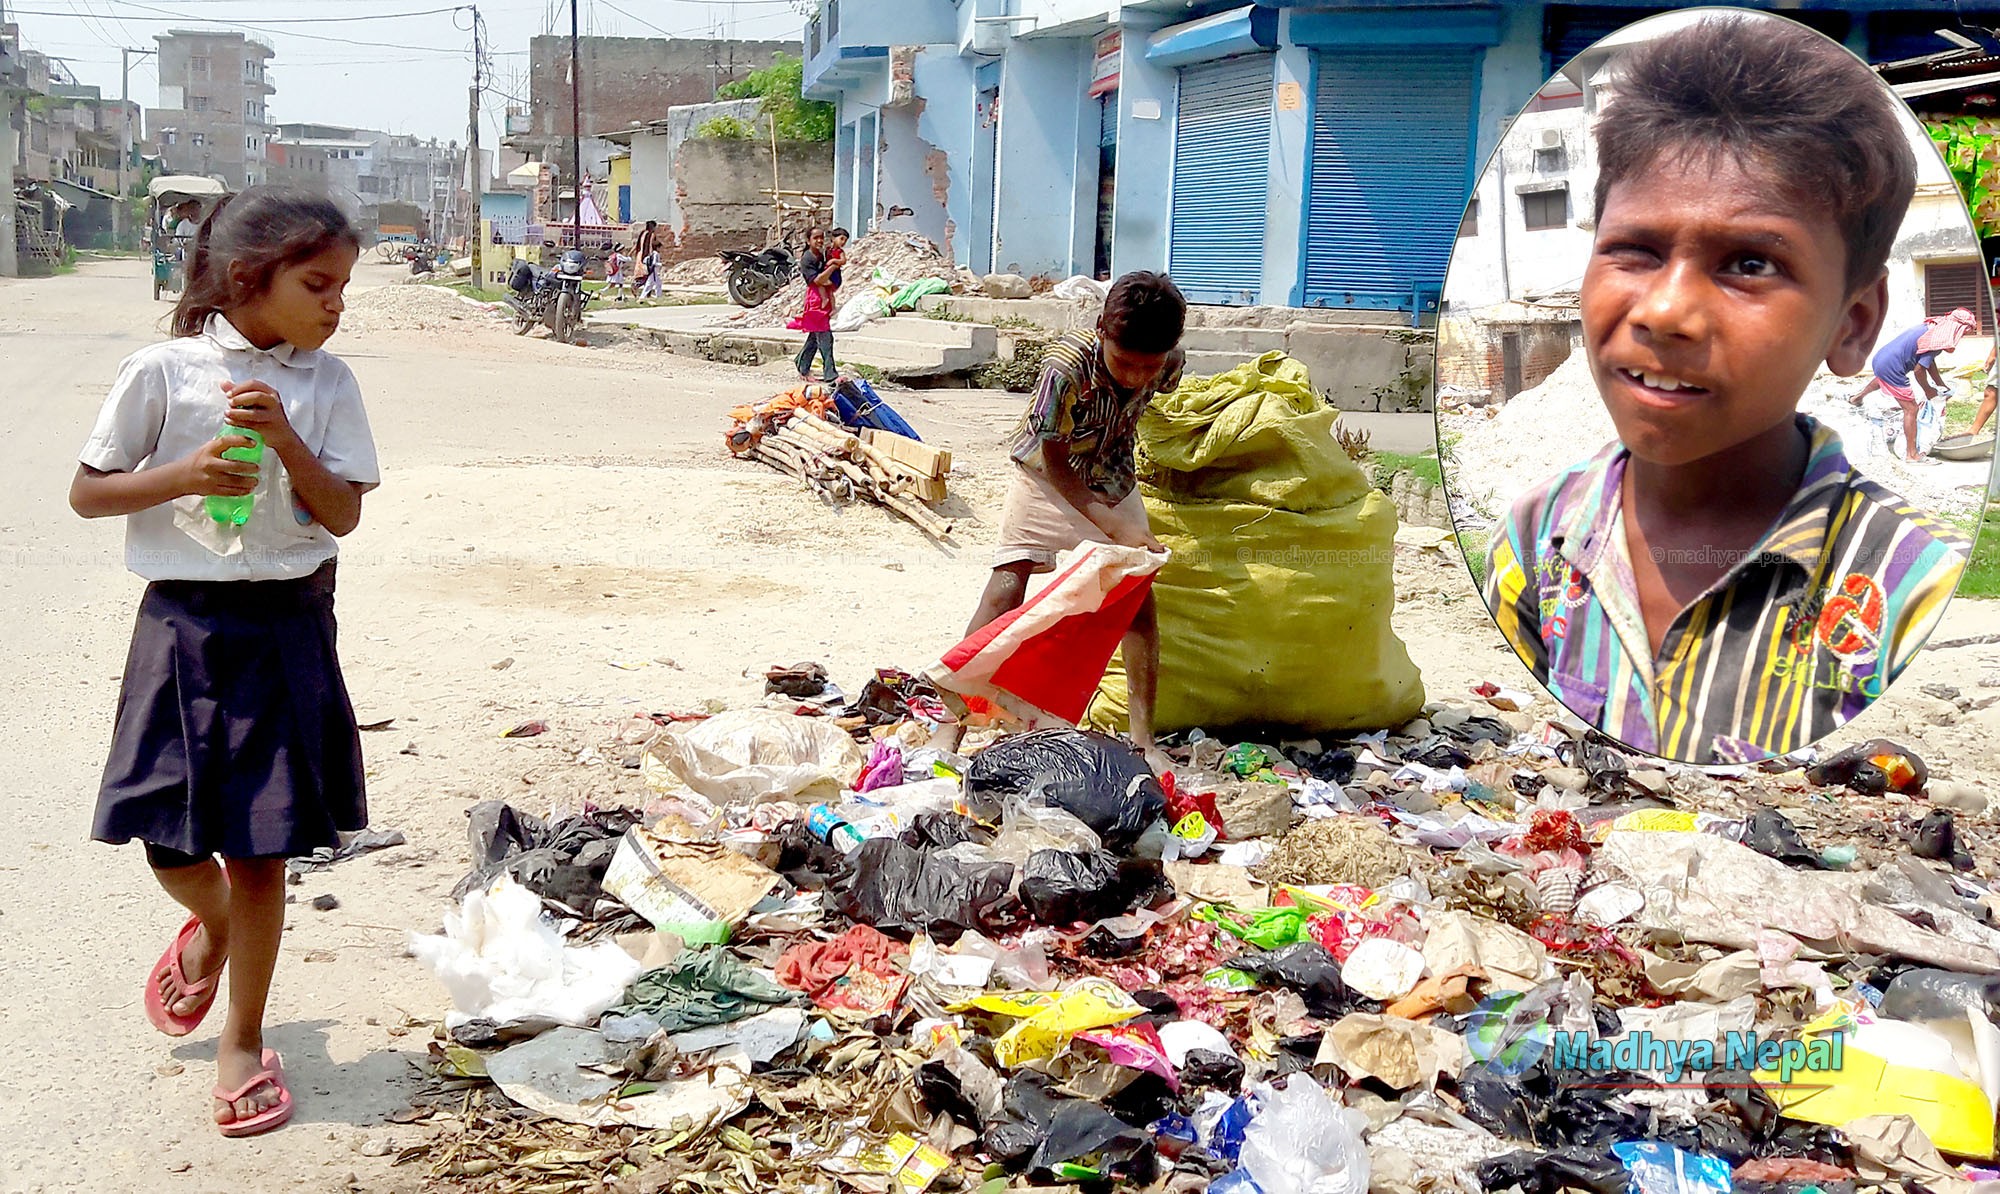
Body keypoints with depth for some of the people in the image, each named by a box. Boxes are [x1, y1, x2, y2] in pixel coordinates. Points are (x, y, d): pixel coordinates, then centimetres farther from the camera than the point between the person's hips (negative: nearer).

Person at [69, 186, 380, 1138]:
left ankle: (243, 1042, 20)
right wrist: (186, 473, -16)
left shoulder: (325, 383, 1)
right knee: (170, 840, 4)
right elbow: (87, 493, -1)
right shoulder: (164, 372, -5)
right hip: (186, 624, -1)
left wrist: (286, 439, -17)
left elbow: (343, 515, -3)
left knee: (260, 846, 4)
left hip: (288, 629, 1)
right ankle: (212, 926, 42)